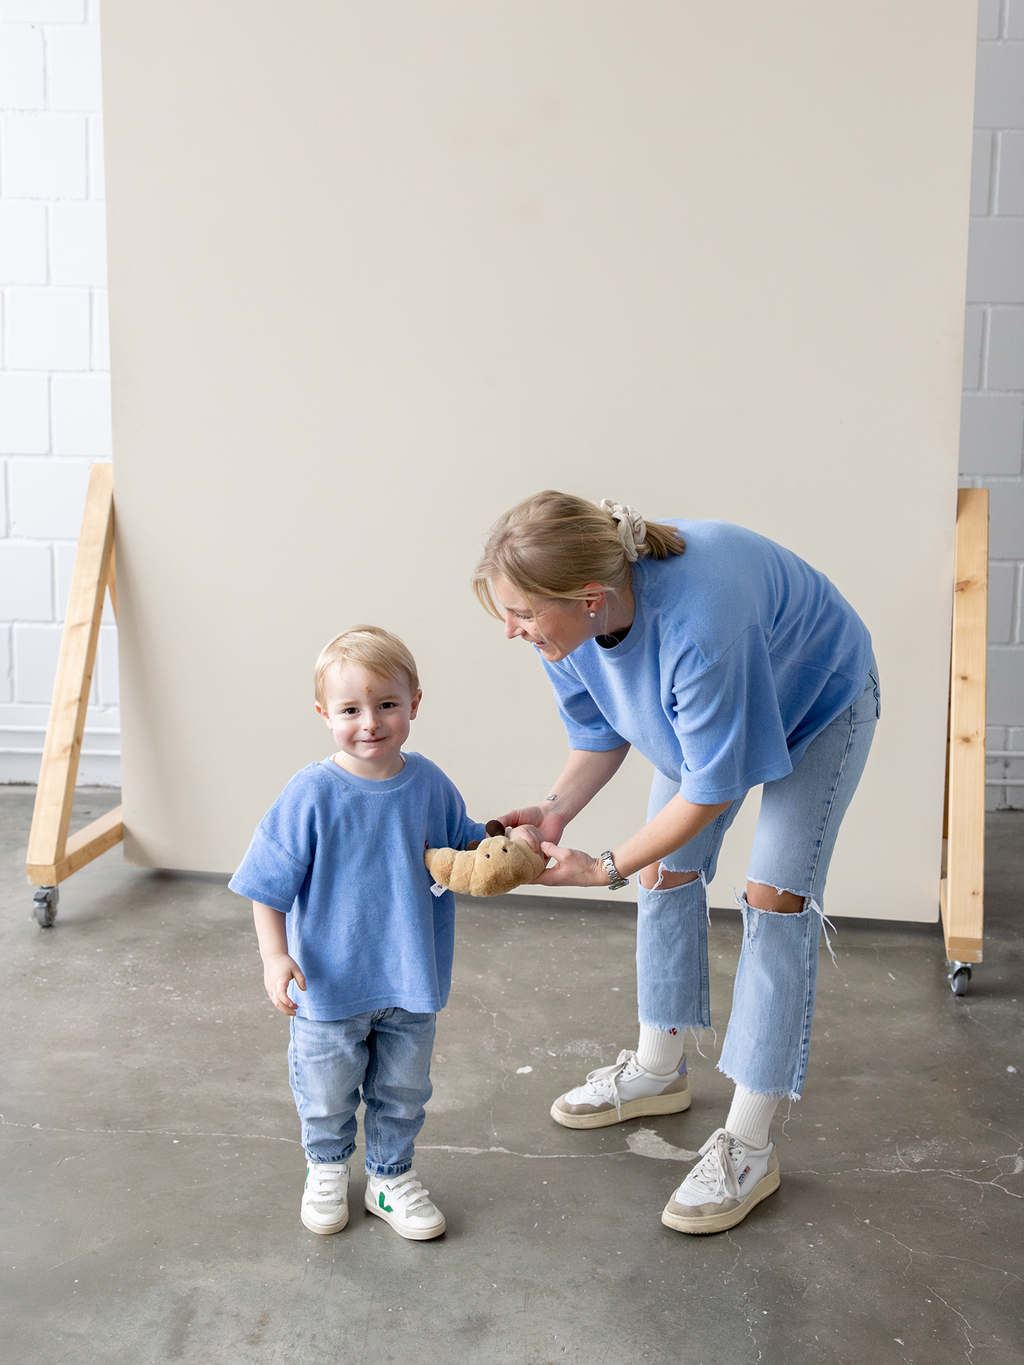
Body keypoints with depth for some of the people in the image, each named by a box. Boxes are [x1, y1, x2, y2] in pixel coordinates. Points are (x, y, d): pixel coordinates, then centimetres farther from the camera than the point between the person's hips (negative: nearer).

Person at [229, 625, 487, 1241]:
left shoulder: (430, 785, -6)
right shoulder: (312, 794, -19)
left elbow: (464, 847, 12)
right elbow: (271, 883, -13)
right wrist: (274, 955, -20)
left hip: (410, 981, 3)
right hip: (329, 984, -3)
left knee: (402, 1091, 19)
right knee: (327, 1095, 17)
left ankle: (392, 1177, 42)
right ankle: (327, 1169, 45)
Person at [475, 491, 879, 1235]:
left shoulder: (696, 623, -47)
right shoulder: (569, 620, -25)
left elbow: (712, 788, -34)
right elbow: (601, 734, -8)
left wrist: (607, 866, -31)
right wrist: (554, 810, -25)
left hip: (818, 702, -7)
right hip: (697, 706, 7)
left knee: (776, 899, -12)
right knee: (668, 871, 9)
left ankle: (748, 1146, -4)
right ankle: (659, 1069, 30)